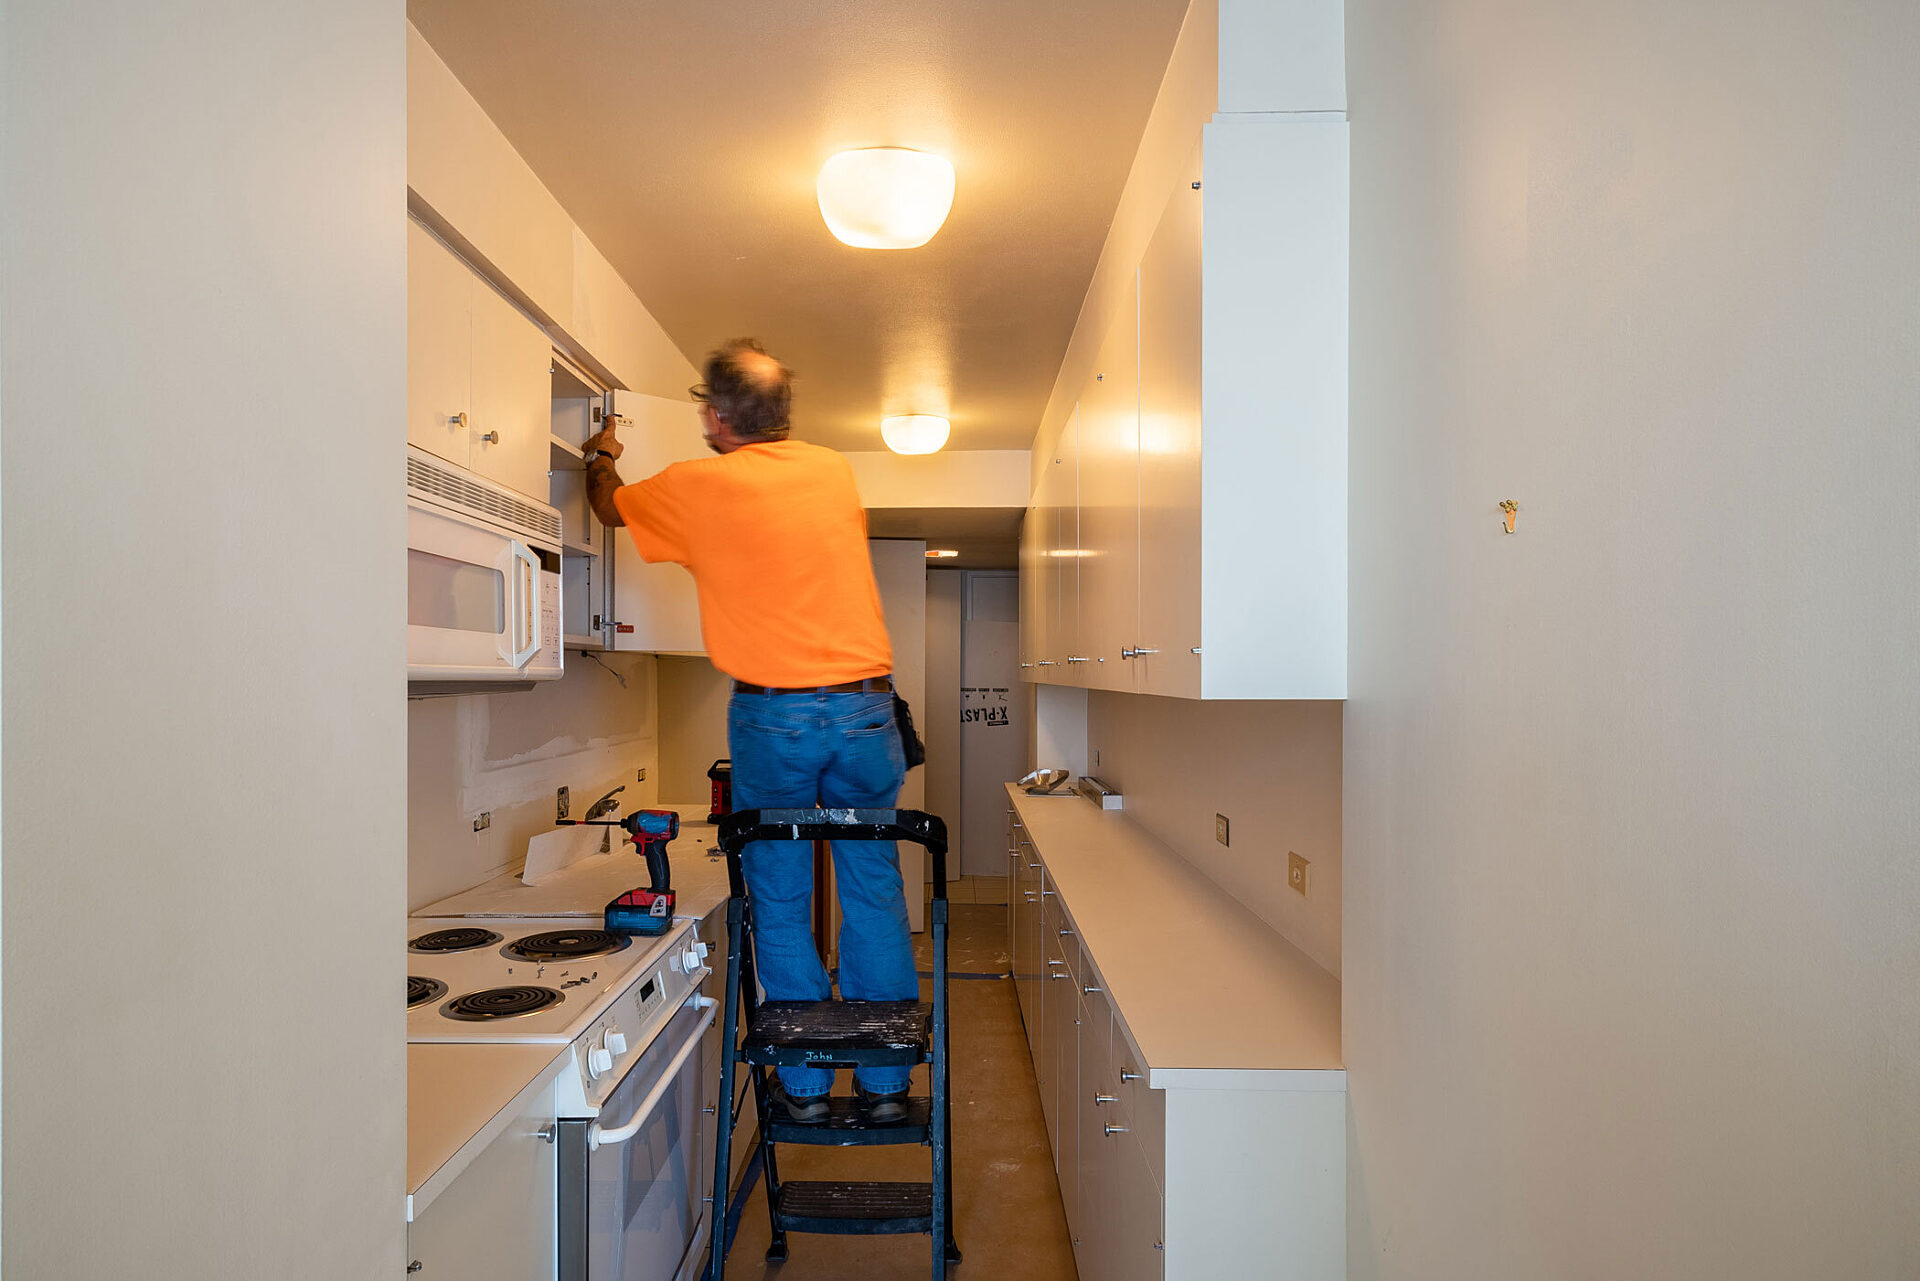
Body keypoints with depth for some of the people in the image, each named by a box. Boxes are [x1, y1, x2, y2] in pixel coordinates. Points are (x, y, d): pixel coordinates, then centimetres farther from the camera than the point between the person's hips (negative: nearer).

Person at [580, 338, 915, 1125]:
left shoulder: (697, 487, -1)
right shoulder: (835, 472, 9)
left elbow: (609, 507, 19)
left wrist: (600, 456, 41)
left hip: (772, 712, -3)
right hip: (865, 704, 3)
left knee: (780, 901, 10)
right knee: (874, 893, 10)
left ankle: (805, 1085, 18)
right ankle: (885, 1081, 19)